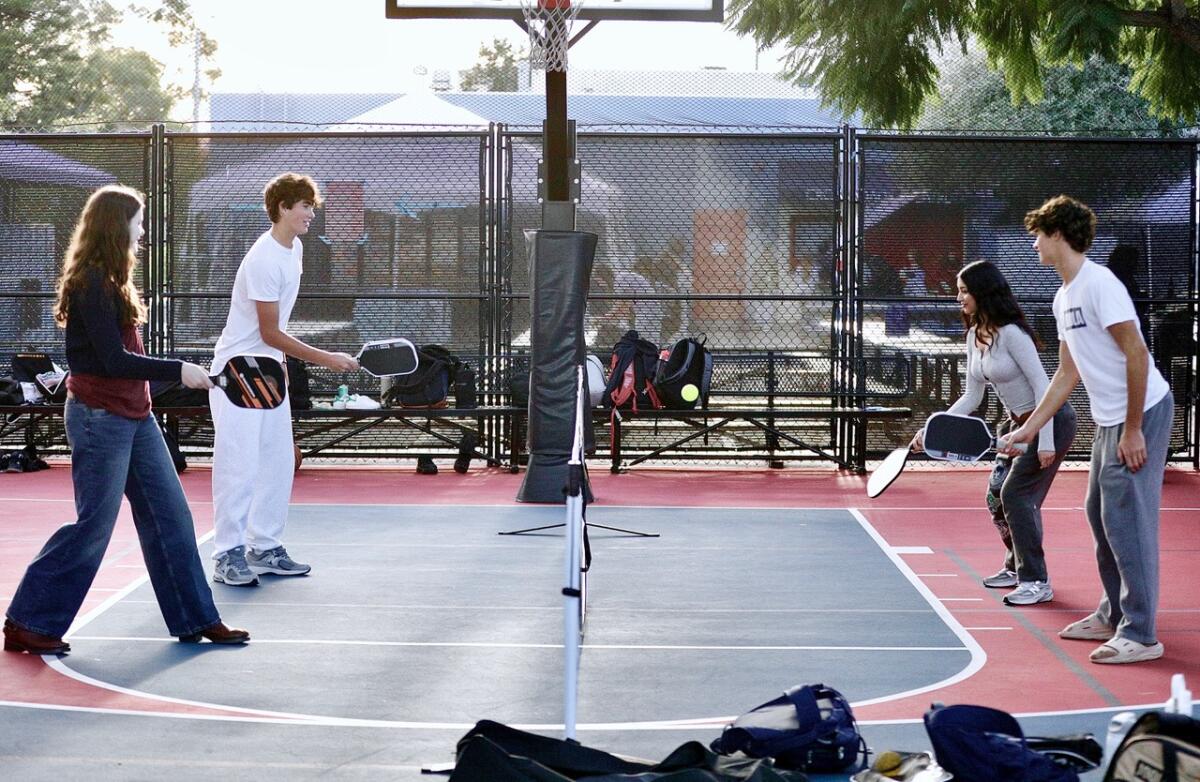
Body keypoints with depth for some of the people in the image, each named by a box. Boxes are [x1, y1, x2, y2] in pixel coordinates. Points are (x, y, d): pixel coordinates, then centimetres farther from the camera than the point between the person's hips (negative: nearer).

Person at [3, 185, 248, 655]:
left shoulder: (110, 280, 12)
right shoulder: (90, 282, -17)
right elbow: (113, 360, -20)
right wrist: (178, 371, -17)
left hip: (133, 415, 10)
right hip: (100, 417, -10)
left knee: (170, 515, 10)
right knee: (93, 526, -3)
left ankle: (195, 619, 18)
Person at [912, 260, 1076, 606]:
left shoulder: (1011, 333, -23)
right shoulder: (975, 337, 4)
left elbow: (1042, 386, -24)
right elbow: (971, 398, 8)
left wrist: (1045, 441, -27)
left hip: (1052, 421, -9)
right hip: (1020, 423, 9)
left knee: (1015, 493, -14)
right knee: (996, 494, 12)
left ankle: (1036, 581, -7)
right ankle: (1016, 567, 31)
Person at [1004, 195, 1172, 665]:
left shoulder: (1099, 284, -17)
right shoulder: (1063, 298, 13)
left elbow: (1136, 354, -20)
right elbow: (1068, 373, 20)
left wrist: (1133, 431, -20)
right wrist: (1028, 428, 19)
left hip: (1141, 413, -10)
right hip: (1109, 420, 10)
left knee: (1126, 519, -9)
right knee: (1101, 515, 15)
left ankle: (1141, 635, -4)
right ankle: (1114, 616, 26)